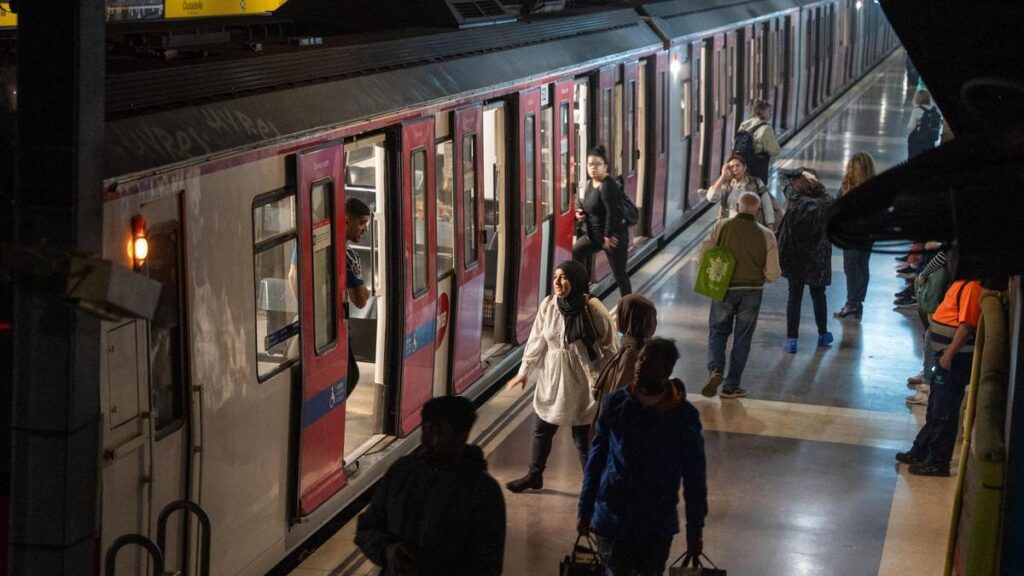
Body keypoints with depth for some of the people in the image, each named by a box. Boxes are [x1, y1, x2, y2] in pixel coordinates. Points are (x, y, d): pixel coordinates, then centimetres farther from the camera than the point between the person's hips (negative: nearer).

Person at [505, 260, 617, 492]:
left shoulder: (593, 309, -19)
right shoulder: (548, 305, -7)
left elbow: (608, 347, -11)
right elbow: (537, 340, 5)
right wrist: (524, 371, 10)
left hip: (581, 382, -5)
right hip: (551, 378, 5)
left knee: (583, 437, 4)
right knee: (541, 430, 19)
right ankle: (534, 476, 40)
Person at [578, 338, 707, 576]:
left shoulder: (684, 416, -11)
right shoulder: (616, 403, -6)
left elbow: (694, 476, -4)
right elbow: (596, 459, 2)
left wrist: (695, 530, -1)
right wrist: (585, 510, 5)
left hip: (657, 525, -1)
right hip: (611, 519, 1)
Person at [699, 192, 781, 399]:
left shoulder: (721, 227, -9)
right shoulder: (766, 235, -8)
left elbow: (703, 257, -8)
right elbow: (773, 274, -7)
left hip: (724, 289, 0)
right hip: (751, 292, 0)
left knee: (718, 332, 16)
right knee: (742, 339, 12)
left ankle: (715, 369, -9)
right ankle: (731, 386, 17)